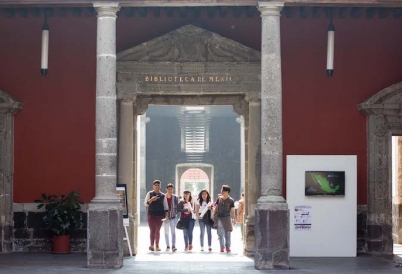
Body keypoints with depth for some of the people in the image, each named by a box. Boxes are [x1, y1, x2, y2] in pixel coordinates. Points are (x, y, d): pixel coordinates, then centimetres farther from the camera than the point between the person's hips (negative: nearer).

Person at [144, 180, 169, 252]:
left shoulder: (162, 195, 8)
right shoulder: (149, 194, 5)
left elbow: (165, 206, 8)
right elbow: (145, 203, -1)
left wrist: (166, 214, -3)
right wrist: (151, 199, -18)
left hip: (160, 215, 1)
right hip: (151, 214, -1)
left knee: (157, 230, 5)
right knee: (152, 230, -6)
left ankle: (157, 246, 9)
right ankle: (152, 245, -6)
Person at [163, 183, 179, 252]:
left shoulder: (175, 198, 1)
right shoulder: (163, 197, -1)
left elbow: (177, 207, 5)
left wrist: (176, 213, -4)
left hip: (173, 217, -1)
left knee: (173, 231, -10)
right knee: (166, 232, 8)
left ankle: (173, 246, -16)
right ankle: (167, 246, 18)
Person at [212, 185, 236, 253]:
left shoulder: (231, 200, -4)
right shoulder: (219, 199, 5)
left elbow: (232, 210, -3)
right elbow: (216, 207, 13)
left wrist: (234, 219, -7)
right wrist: (214, 215, 9)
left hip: (227, 217, -2)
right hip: (219, 217, 3)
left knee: (227, 233, 1)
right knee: (220, 233, 1)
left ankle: (228, 247, 8)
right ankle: (222, 247, 5)